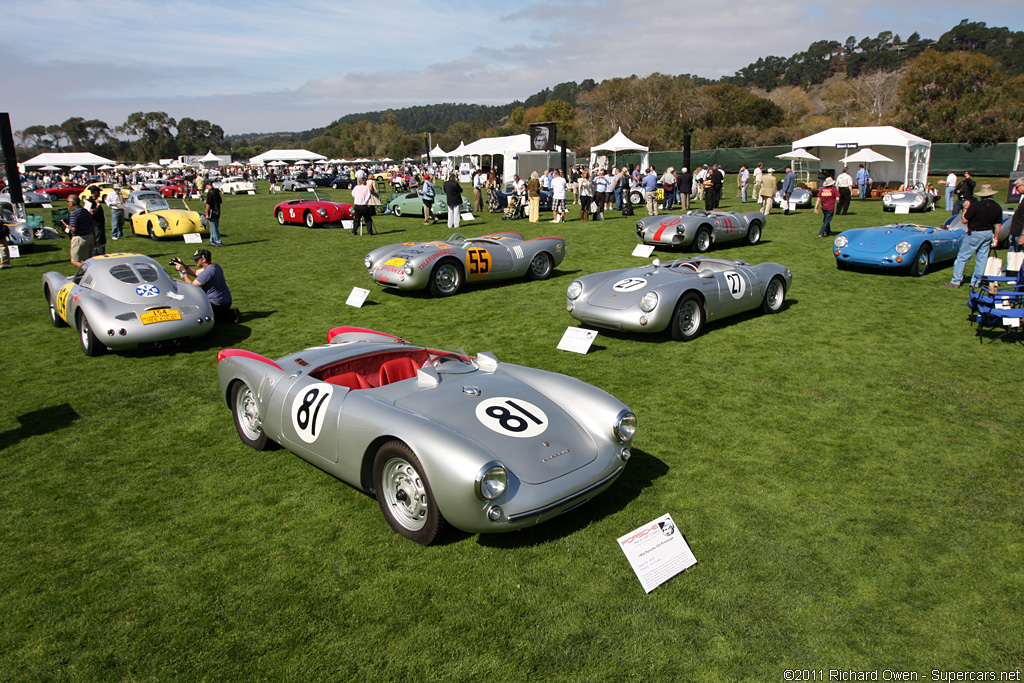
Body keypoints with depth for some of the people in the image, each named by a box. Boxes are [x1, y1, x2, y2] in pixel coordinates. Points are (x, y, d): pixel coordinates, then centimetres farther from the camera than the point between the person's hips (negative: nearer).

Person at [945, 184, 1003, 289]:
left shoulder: (976, 205, -17)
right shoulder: (997, 207, 1)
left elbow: (964, 220, -13)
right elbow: (998, 225, 7)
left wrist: (966, 208, 0)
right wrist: (996, 237, 18)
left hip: (974, 233, -6)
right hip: (988, 234, 6)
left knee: (962, 257, 1)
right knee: (982, 259, 12)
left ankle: (956, 281, 0)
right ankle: (976, 282, 16)